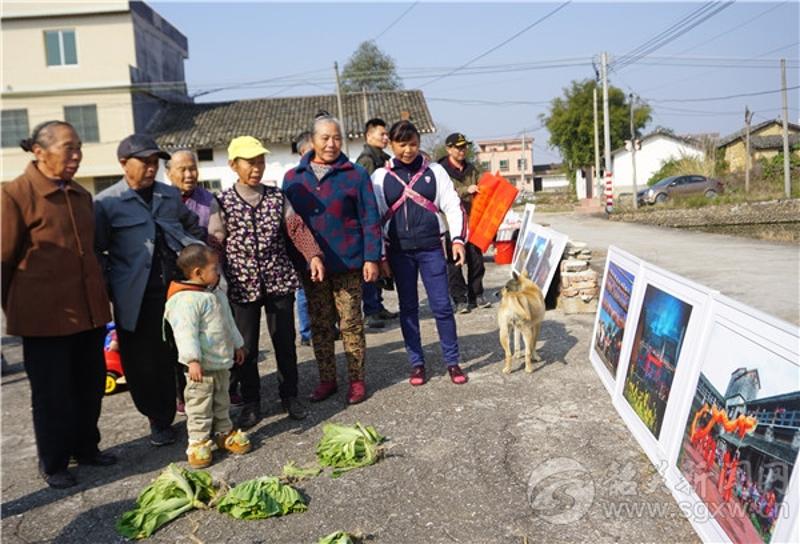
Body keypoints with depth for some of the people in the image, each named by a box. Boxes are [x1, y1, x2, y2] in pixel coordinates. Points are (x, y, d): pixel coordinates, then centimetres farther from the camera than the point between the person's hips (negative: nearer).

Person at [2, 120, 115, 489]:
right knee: (52, 393, 6)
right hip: (45, 315, -6)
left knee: (91, 384, 14)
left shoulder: (81, 195, 10)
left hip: (88, 310, 6)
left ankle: (85, 447, 33)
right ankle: (52, 464, 24)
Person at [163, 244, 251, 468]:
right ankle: (198, 442, 12)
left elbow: (228, 322, 21)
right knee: (200, 406, 2)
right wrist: (193, 360, -31)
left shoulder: (216, 293, 10)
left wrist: (237, 345, 27)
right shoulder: (186, 300, -20)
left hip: (222, 362, 9)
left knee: (221, 401, 20)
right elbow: (186, 331, -27)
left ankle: (224, 433, 32)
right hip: (201, 366, -9)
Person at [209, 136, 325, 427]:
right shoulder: (223, 203, 0)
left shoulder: (277, 197, 5)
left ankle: (290, 397, 27)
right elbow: (215, 245, -1)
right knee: (246, 347, 5)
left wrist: (314, 255, -19)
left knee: (285, 341, 10)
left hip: (279, 280, 2)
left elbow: (296, 227, -3)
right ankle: (251, 405, 21)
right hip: (242, 285, -1)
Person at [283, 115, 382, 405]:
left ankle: (356, 381, 16)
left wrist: (371, 258, -9)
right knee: (319, 324, 11)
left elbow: (370, 220, -2)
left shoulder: (355, 174, -1)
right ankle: (326, 380, 23)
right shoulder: (293, 177, 7)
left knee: (351, 323, 3)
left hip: (347, 263, -3)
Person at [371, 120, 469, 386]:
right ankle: (417, 363, 18)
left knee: (442, 306, -1)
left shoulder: (434, 171, 4)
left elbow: (452, 206, 2)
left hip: (431, 249, -1)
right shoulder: (380, 176, 5)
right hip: (399, 252, 1)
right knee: (408, 308, 7)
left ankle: (452, 362, 12)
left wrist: (458, 239, -11)